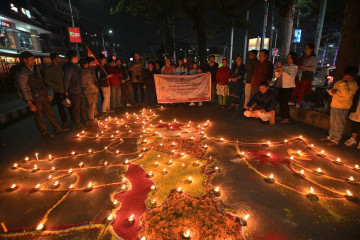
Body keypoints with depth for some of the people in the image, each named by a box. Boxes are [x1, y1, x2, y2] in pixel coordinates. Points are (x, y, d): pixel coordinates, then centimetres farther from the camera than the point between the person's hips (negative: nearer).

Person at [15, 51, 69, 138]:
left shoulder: (35, 68, 9)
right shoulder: (20, 72, -13)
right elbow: (23, 89, -14)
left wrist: (47, 94, 18)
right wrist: (29, 103, -16)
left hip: (43, 96, 7)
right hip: (34, 99, -7)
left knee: (50, 113, 14)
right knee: (38, 117, 7)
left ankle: (57, 128, 25)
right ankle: (44, 133, 20)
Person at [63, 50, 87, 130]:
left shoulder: (75, 66, 11)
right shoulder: (69, 67, -19)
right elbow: (66, 80, -20)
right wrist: (66, 91, -12)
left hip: (79, 91, 9)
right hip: (73, 93, -9)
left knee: (82, 107, 21)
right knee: (76, 110, 3)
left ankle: (85, 121, 36)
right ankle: (78, 125, 15)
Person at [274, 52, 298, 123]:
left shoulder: (294, 67, -2)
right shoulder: (285, 66, 18)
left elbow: (291, 77, -17)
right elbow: (277, 76, 14)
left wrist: (283, 71, -23)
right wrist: (277, 69, -3)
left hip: (288, 87, -6)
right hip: (281, 86, 6)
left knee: (284, 102, -12)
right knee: (280, 101, 5)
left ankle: (287, 118, -6)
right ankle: (281, 116, 17)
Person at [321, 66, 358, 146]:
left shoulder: (353, 84, -10)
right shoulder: (339, 82, 11)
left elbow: (347, 95, -24)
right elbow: (331, 91, 19)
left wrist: (343, 84, -22)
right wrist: (332, 91, -5)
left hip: (342, 107, -7)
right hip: (334, 105, 7)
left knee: (338, 124, 0)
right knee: (332, 123, 17)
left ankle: (336, 140, 10)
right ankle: (330, 136, 30)